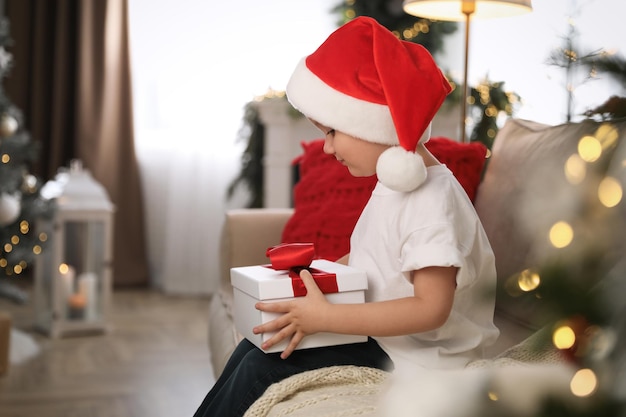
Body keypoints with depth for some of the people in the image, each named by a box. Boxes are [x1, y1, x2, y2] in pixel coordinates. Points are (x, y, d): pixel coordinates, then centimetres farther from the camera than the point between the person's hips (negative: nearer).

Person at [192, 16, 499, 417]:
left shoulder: (434, 204, -24)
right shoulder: (396, 185, 8)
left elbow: (430, 308, -29)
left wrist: (324, 316, -28)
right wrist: (310, 277, 3)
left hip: (408, 361, -9)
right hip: (373, 334, 9)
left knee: (261, 370, -14)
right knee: (255, 346, 3)